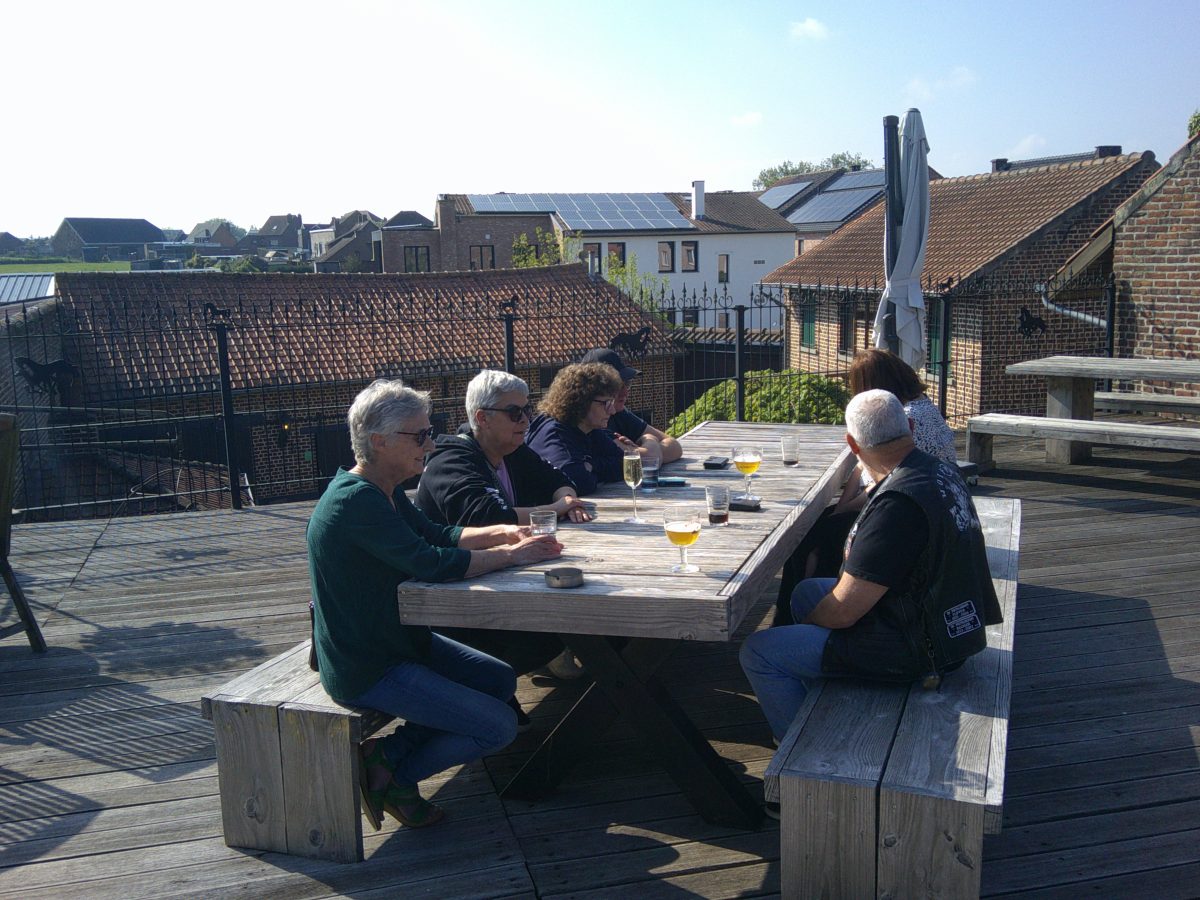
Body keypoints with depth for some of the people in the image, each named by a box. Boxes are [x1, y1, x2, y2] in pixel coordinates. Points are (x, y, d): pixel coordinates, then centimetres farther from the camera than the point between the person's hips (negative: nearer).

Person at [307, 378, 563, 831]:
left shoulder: (381, 491, 7)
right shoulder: (356, 501, -26)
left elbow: (438, 534, 12)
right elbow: (431, 563, -31)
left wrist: (501, 533, -5)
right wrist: (510, 556, -19)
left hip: (400, 640, 11)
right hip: (366, 670, -10)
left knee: (501, 680, 16)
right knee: (500, 726, -11)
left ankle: (389, 751, 13)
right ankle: (391, 776, 7)